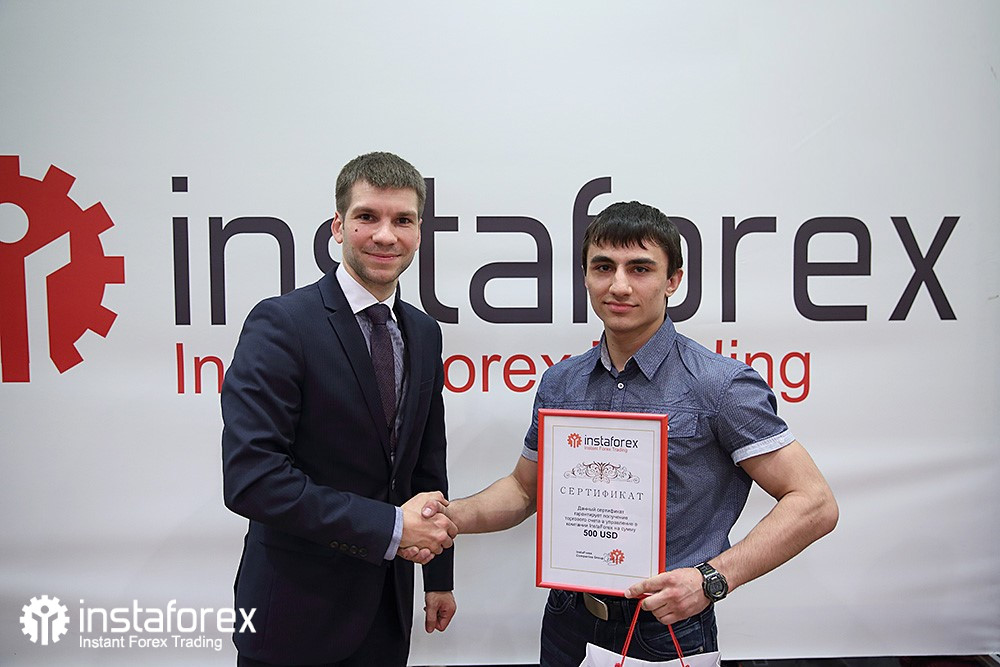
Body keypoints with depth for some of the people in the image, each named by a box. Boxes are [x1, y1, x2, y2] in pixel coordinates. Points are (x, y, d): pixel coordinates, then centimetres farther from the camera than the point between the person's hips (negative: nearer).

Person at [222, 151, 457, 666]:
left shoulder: (424, 334, 4)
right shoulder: (280, 324, -17)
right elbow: (250, 478, -25)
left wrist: (439, 576, 13)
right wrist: (391, 526, -22)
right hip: (297, 611, -5)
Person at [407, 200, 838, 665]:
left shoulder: (721, 386, -15)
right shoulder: (560, 383, 1)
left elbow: (814, 503, -14)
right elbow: (525, 489, 11)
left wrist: (711, 578, -24)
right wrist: (449, 517, -7)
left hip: (668, 627, -4)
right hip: (568, 620, 5)